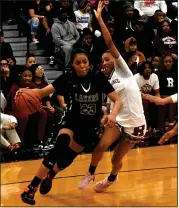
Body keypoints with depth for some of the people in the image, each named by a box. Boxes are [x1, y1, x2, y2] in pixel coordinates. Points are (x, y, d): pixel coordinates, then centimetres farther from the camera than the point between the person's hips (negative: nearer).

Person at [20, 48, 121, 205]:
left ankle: (49, 176, 40)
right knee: (61, 146, -31)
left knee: (67, 158, 2)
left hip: (91, 125, 2)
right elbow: (43, 91, -27)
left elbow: (117, 100, -17)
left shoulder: (98, 77, -17)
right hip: (73, 121, -2)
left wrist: (113, 114, -39)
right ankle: (31, 188, -26)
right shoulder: (68, 78, -16)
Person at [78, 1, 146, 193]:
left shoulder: (122, 69, -3)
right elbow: (111, 104, 11)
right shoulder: (109, 82, 12)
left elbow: (110, 43, -11)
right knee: (101, 146, -19)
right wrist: (105, 118, -8)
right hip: (118, 120, 4)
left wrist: (99, 19, -12)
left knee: (116, 159, 7)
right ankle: (90, 174, 7)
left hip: (135, 123, -4)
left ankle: (111, 179, 39)